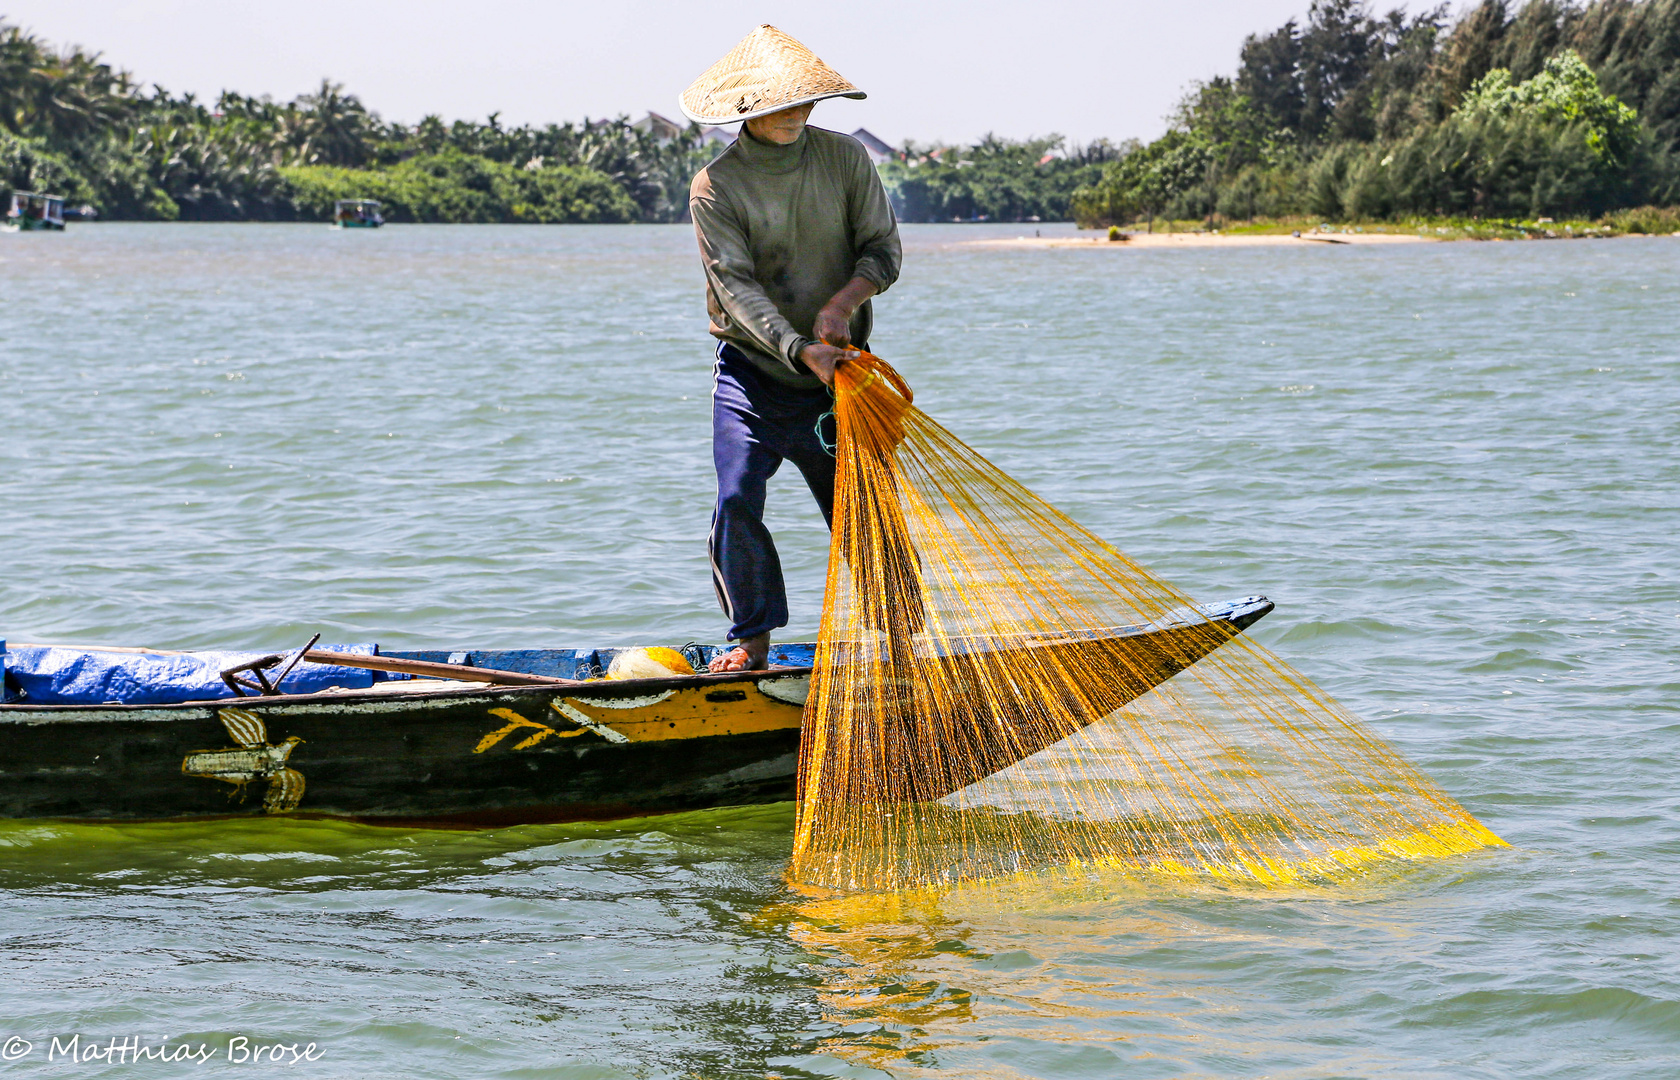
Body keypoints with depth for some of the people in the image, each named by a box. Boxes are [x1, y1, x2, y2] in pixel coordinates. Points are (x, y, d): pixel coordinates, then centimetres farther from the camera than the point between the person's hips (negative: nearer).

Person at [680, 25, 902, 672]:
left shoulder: (846, 159, 1)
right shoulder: (715, 187, -10)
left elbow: (884, 249, 1)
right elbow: (737, 286, -18)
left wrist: (844, 301, -20)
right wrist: (800, 350, -31)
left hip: (836, 370, 2)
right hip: (751, 370, -2)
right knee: (738, 502, -15)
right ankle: (751, 638, -2)